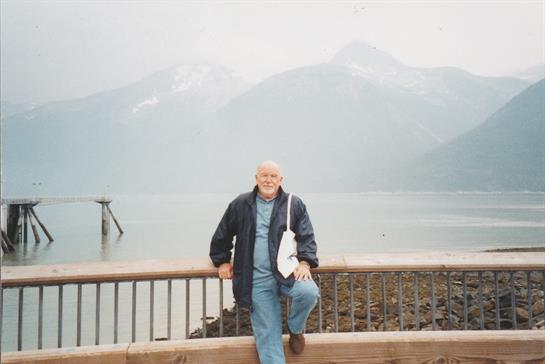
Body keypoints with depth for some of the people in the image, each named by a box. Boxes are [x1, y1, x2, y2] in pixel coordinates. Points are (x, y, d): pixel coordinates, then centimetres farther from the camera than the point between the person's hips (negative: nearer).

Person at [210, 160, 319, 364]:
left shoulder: (294, 204, 6)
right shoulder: (240, 205, 8)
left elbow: (307, 237, 3)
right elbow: (222, 236, 19)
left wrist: (305, 262, -12)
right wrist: (222, 261, 14)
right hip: (257, 280, 0)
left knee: (309, 292, -28)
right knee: (267, 334, -3)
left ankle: (295, 329, 4)